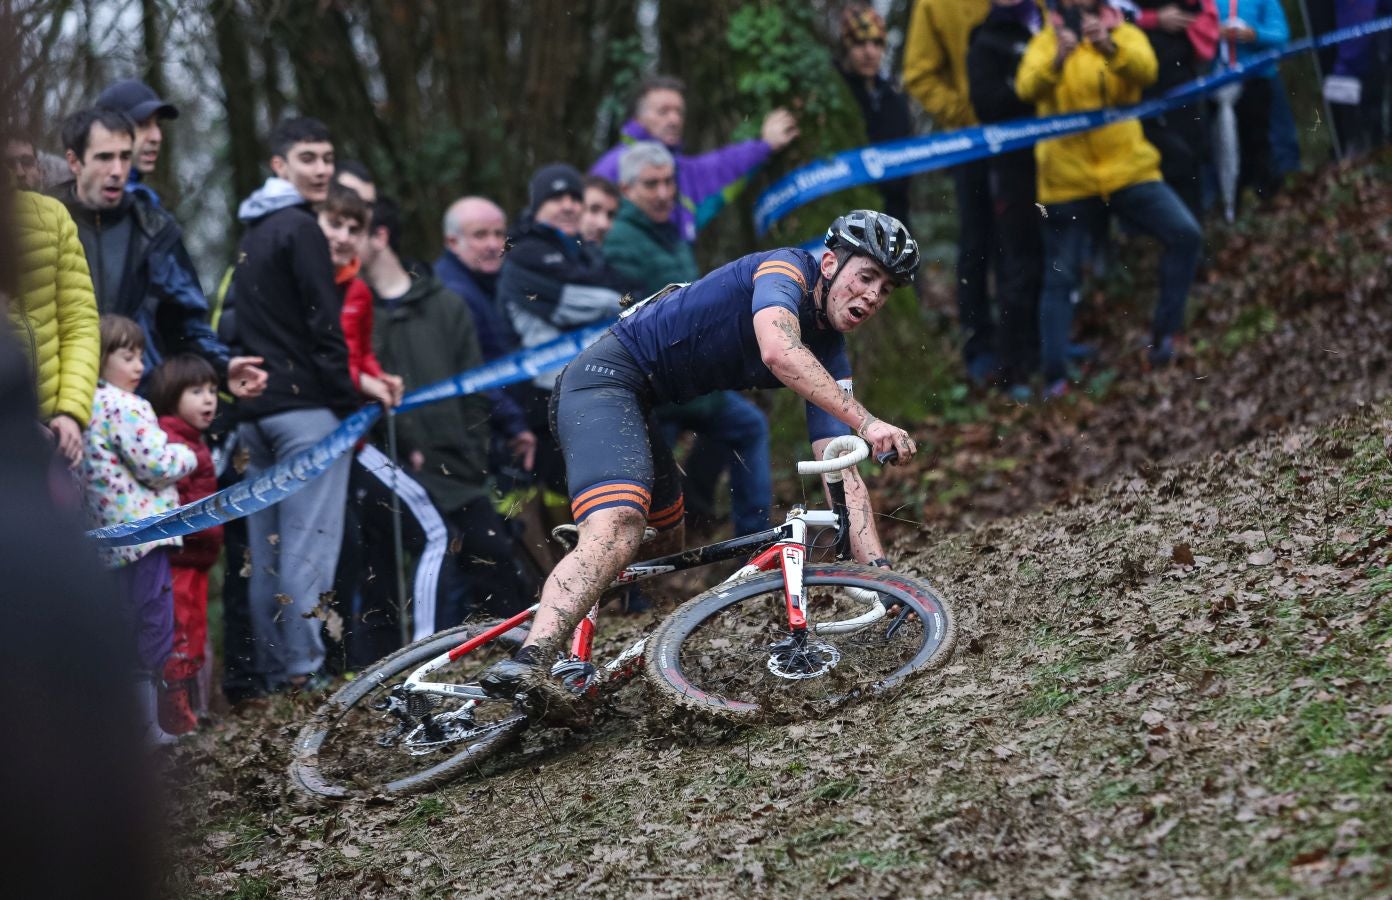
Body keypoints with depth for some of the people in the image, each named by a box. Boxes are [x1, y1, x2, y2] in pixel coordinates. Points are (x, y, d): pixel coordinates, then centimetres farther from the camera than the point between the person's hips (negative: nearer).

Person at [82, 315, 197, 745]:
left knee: (131, 632, 16)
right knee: (153, 632, -5)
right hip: (144, 531, -9)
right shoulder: (125, 407, -14)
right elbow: (156, 465, -16)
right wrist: (188, 455, 3)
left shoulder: (89, 407, 13)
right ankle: (145, 728, -4)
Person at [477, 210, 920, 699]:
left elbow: (842, 471, 4)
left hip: (649, 410, 11)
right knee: (617, 529, -32)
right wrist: (866, 423, -38)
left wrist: (879, 570, -8)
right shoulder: (786, 269, -11)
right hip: (606, 378, -11)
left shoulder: (829, 356, 11)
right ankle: (530, 660, -51)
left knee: (667, 548, 21)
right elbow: (778, 352, -33)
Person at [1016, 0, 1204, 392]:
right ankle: (1054, 378, 10)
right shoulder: (1046, 41, 3)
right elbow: (1028, 87, -16)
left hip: (1128, 167, 0)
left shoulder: (1125, 35, 5)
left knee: (1185, 233, -18)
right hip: (1068, 179, 0)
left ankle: (1165, 331, -5)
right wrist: (1059, 58, -36)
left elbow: (1144, 69, -17)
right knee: (1060, 276, 3)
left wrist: (1109, 46, -37)